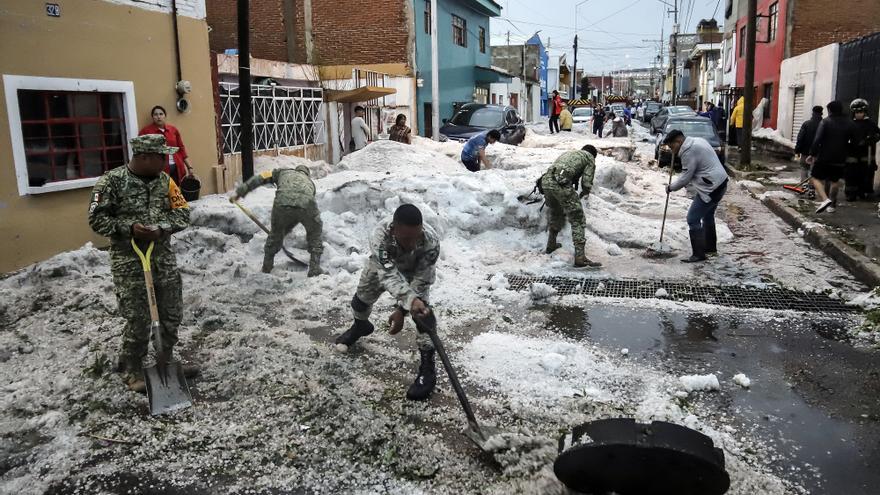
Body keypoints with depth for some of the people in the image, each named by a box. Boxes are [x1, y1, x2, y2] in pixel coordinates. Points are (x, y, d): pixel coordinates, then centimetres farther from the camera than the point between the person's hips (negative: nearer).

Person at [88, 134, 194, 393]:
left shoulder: (165, 180, 4)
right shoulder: (112, 181, -10)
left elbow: (183, 213, 2)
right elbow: (96, 219, -8)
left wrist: (161, 228, -15)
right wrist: (129, 228, -21)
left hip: (164, 258, 5)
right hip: (129, 262, -5)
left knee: (172, 314, 11)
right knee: (138, 320, -2)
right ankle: (130, 370, 20)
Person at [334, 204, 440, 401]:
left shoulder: (431, 241, -43)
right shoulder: (381, 236, -45)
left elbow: (420, 281, -33)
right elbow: (389, 275, -52)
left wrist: (402, 310, -37)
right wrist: (410, 300, -67)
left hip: (416, 269, -1)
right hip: (384, 264, 2)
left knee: (422, 312, -19)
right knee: (361, 300, 15)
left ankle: (427, 367, -6)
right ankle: (361, 326, 53)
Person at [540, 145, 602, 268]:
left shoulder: (566, 153, 37)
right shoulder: (590, 158, 19)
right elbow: (586, 182, 7)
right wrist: (584, 192, 30)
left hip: (546, 181, 6)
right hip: (561, 184, -6)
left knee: (555, 214, 31)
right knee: (578, 220, 0)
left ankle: (551, 245, 43)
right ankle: (580, 257, -7)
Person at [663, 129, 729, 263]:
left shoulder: (689, 151, -19)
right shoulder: (697, 141, 12)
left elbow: (685, 178, -15)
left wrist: (671, 187, 1)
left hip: (711, 189, -11)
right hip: (720, 183, 11)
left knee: (693, 219, -7)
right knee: (707, 215, 25)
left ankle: (698, 254, -4)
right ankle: (710, 247, 39)